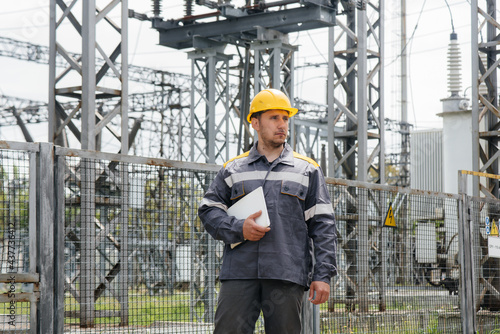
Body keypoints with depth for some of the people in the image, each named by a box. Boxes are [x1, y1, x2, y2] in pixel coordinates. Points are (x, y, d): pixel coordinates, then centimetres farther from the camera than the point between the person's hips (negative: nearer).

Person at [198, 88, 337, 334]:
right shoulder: (233, 169, 16)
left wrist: (323, 274, -1)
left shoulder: (308, 170, 14)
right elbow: (208, 209, 14)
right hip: (239, 272, 0)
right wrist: (238, 229, -6)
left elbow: (323, 225, 9)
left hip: (287, 275, 0)